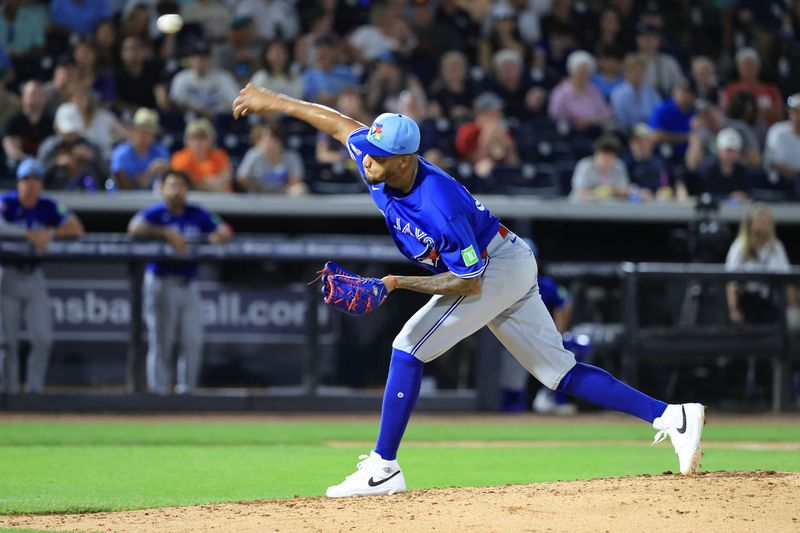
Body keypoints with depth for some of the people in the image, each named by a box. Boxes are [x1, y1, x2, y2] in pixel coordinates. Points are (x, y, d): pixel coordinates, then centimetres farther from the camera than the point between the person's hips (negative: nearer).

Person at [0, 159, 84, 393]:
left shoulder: (49, 206, 3)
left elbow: (77, 229, -2)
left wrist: (49, 233, -17)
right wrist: (30, 236, -34)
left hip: (34, 276, 3)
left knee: (43, 338, -4)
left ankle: (34, 388, 4)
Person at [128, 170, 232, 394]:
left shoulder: (197, 214, 10)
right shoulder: (155, 213, -3)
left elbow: (223, 230, 10)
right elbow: (135, 228, -22)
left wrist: (219, 235, -14)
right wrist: (167, 233, -30)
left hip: (189, 285, 4)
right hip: (162, 283, -4)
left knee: (193, 342, 1)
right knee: (161, 342, -2)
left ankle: (187, 390, 9)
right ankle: (159, 391, 3)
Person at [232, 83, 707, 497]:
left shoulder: (439, 206, -33)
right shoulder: (376, 162, -12)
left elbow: (468, 282, -25)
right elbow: (339, 122, 6)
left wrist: (397, 283, -27)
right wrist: (275, 102, 10)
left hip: (497, 268, -9)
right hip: (508, 270, 9)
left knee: (409, 348, -14)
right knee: (560, 372, 9)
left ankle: (383, 468, -10)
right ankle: (670, 416, 6)